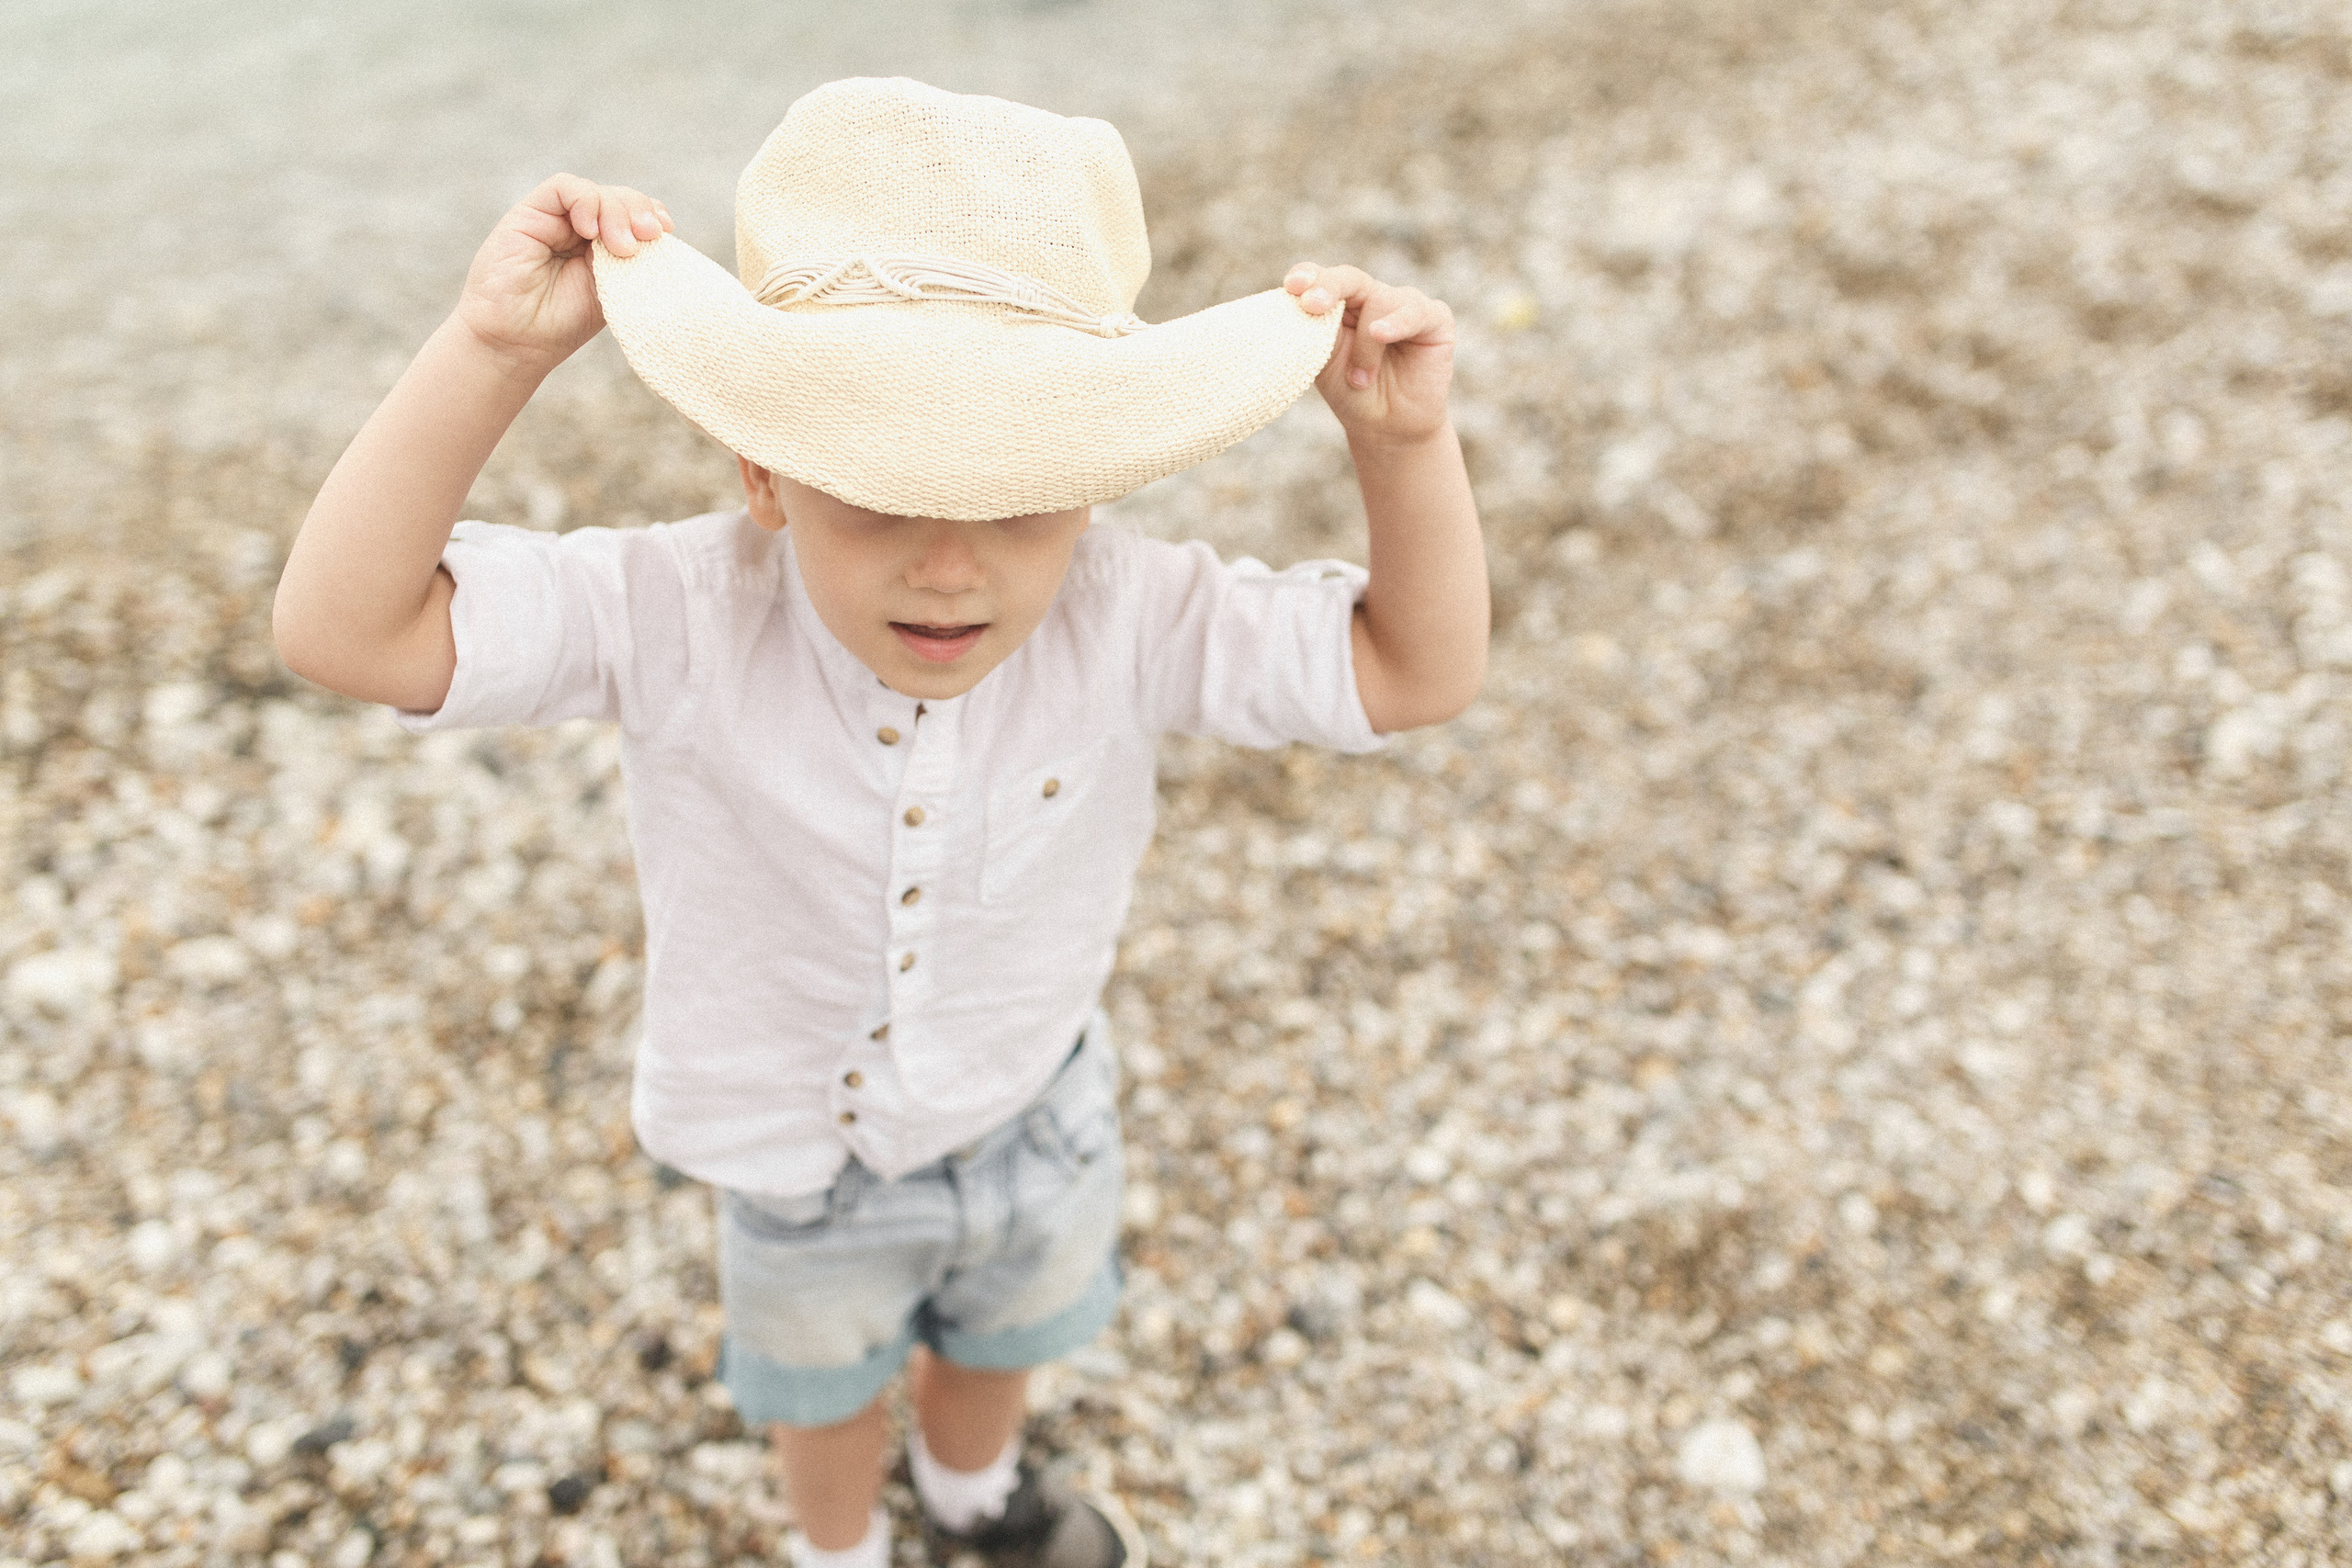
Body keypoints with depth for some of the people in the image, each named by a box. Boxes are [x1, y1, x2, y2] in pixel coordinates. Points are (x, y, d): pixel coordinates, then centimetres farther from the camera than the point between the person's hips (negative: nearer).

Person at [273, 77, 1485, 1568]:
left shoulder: (1123, 618, -30)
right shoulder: (687, 619, -35)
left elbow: (1417, 672, -25)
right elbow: (346, 634, -42)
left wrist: (1408, 439, -40)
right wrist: (492, 352, -51)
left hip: (1038, 1117, 2)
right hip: (801, 1151, -2)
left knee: (1004, 1330, 35)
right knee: (825, 1378, 31)